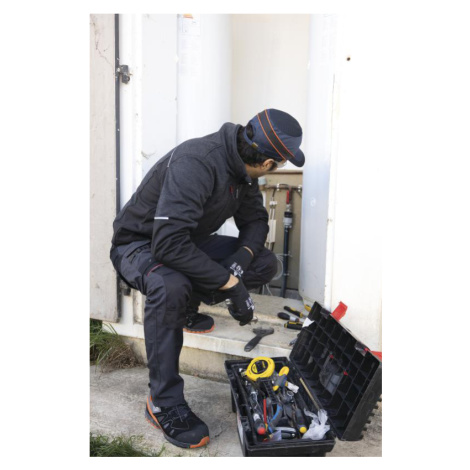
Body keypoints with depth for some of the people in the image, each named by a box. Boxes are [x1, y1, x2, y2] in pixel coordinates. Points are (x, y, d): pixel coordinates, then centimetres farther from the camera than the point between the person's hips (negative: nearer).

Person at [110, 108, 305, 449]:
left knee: (266, 264, -5)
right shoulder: (197, 162, -34)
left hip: (189, 240, 7)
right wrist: (230, 283, -36)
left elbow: (256, 220, 4)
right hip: (139, 243, -7)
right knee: (171, 288, -41)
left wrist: (242, 257, -17)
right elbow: (169, 243, -41)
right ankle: (164, 404, -21)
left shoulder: (243, 166, -7)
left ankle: (186, 308, 11)